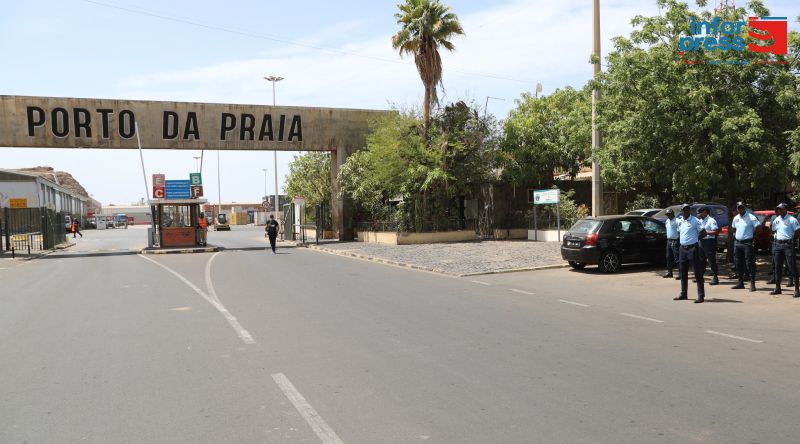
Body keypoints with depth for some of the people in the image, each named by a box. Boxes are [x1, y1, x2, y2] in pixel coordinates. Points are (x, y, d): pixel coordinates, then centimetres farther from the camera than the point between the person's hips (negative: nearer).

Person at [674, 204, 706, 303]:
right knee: (683, 272, 14)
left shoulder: (695, 221, -9)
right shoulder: (680, 221, 10)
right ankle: (683, 294, 24)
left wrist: (695, 238, -2)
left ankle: (701, 295, -2)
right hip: (683, 248, 7)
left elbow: (703, 233, -9)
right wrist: (685, 239, 10)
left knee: (697, 272, -4)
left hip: (692, 248, -7)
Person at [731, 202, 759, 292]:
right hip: (737, 243, 7)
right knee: (739, 264, 11)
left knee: (750, 263, -7)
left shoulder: (751, 217, -8)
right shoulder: (735, 218, 13)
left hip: (747, 243, -7)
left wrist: (752, 234, -11)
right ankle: (740, 283, 19)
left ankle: (752, 283, -4)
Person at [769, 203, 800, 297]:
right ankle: (777, 288, 17)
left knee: (792, 266, -6)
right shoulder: (776, 220, 14)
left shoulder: (792, 219, -6)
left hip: (788, 244, -6)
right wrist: (774, 237, 7)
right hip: (777, 244, 6)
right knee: (777, 266, 9)